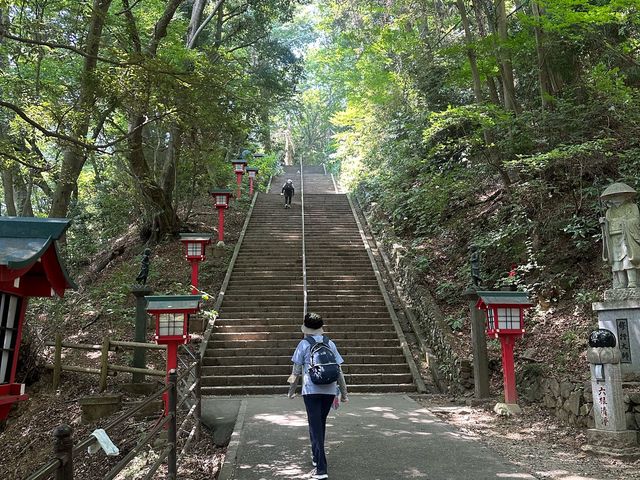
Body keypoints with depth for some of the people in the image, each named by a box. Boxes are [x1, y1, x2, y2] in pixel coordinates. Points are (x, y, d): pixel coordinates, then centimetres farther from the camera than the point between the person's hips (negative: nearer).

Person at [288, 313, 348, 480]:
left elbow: (296, 371, -1)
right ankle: (316, 456, 38)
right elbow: (339, 370, 8)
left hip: (311, 390, -4)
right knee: (321, 423, 22)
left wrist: (291, 391, 11)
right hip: (329, 390, 4)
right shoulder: (330, 344, 8)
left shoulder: (304, 344, -1)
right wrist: (344, 393, 13)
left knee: (315, 427, -1)